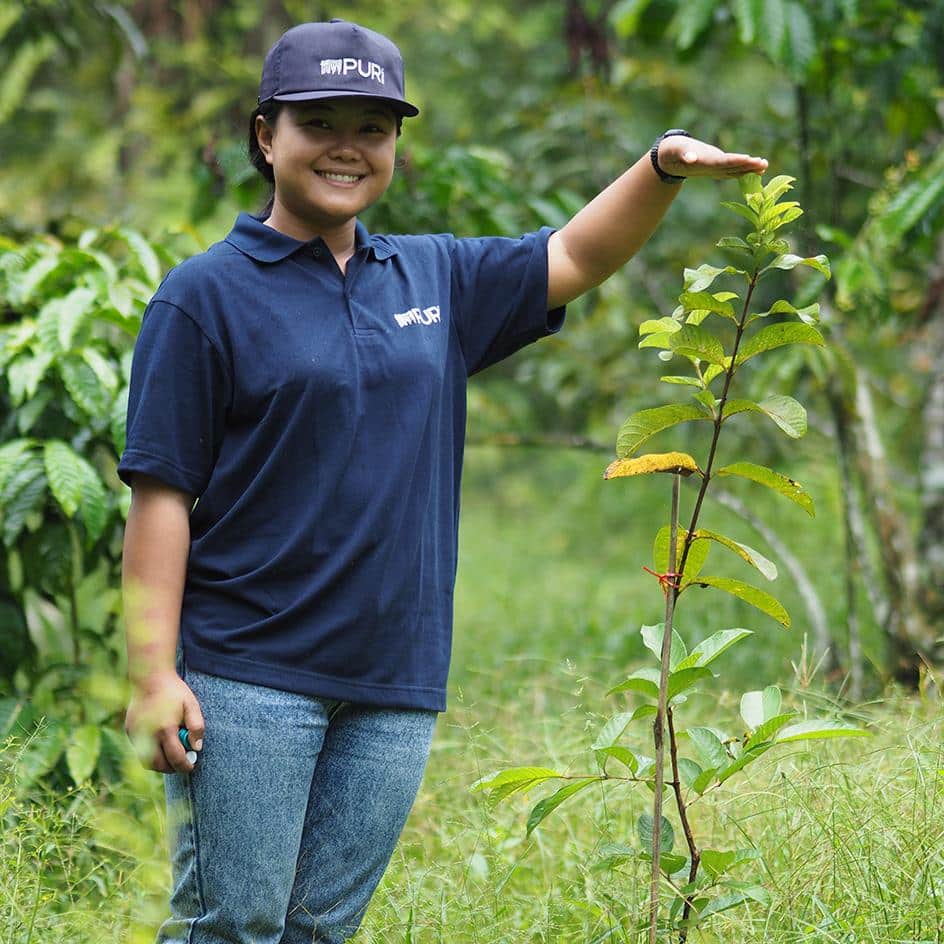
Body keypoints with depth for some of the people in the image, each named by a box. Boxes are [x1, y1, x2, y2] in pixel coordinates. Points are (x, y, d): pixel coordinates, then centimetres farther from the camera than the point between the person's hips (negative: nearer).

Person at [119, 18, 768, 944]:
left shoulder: (437, 278, 14)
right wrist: (152, 675, -11)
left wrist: (664, 164, 1)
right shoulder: (205, 296, -2)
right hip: (248, 678, -5)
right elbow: (161, 496, -5)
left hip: (395, 688, 5)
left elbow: (575, 258, 21)